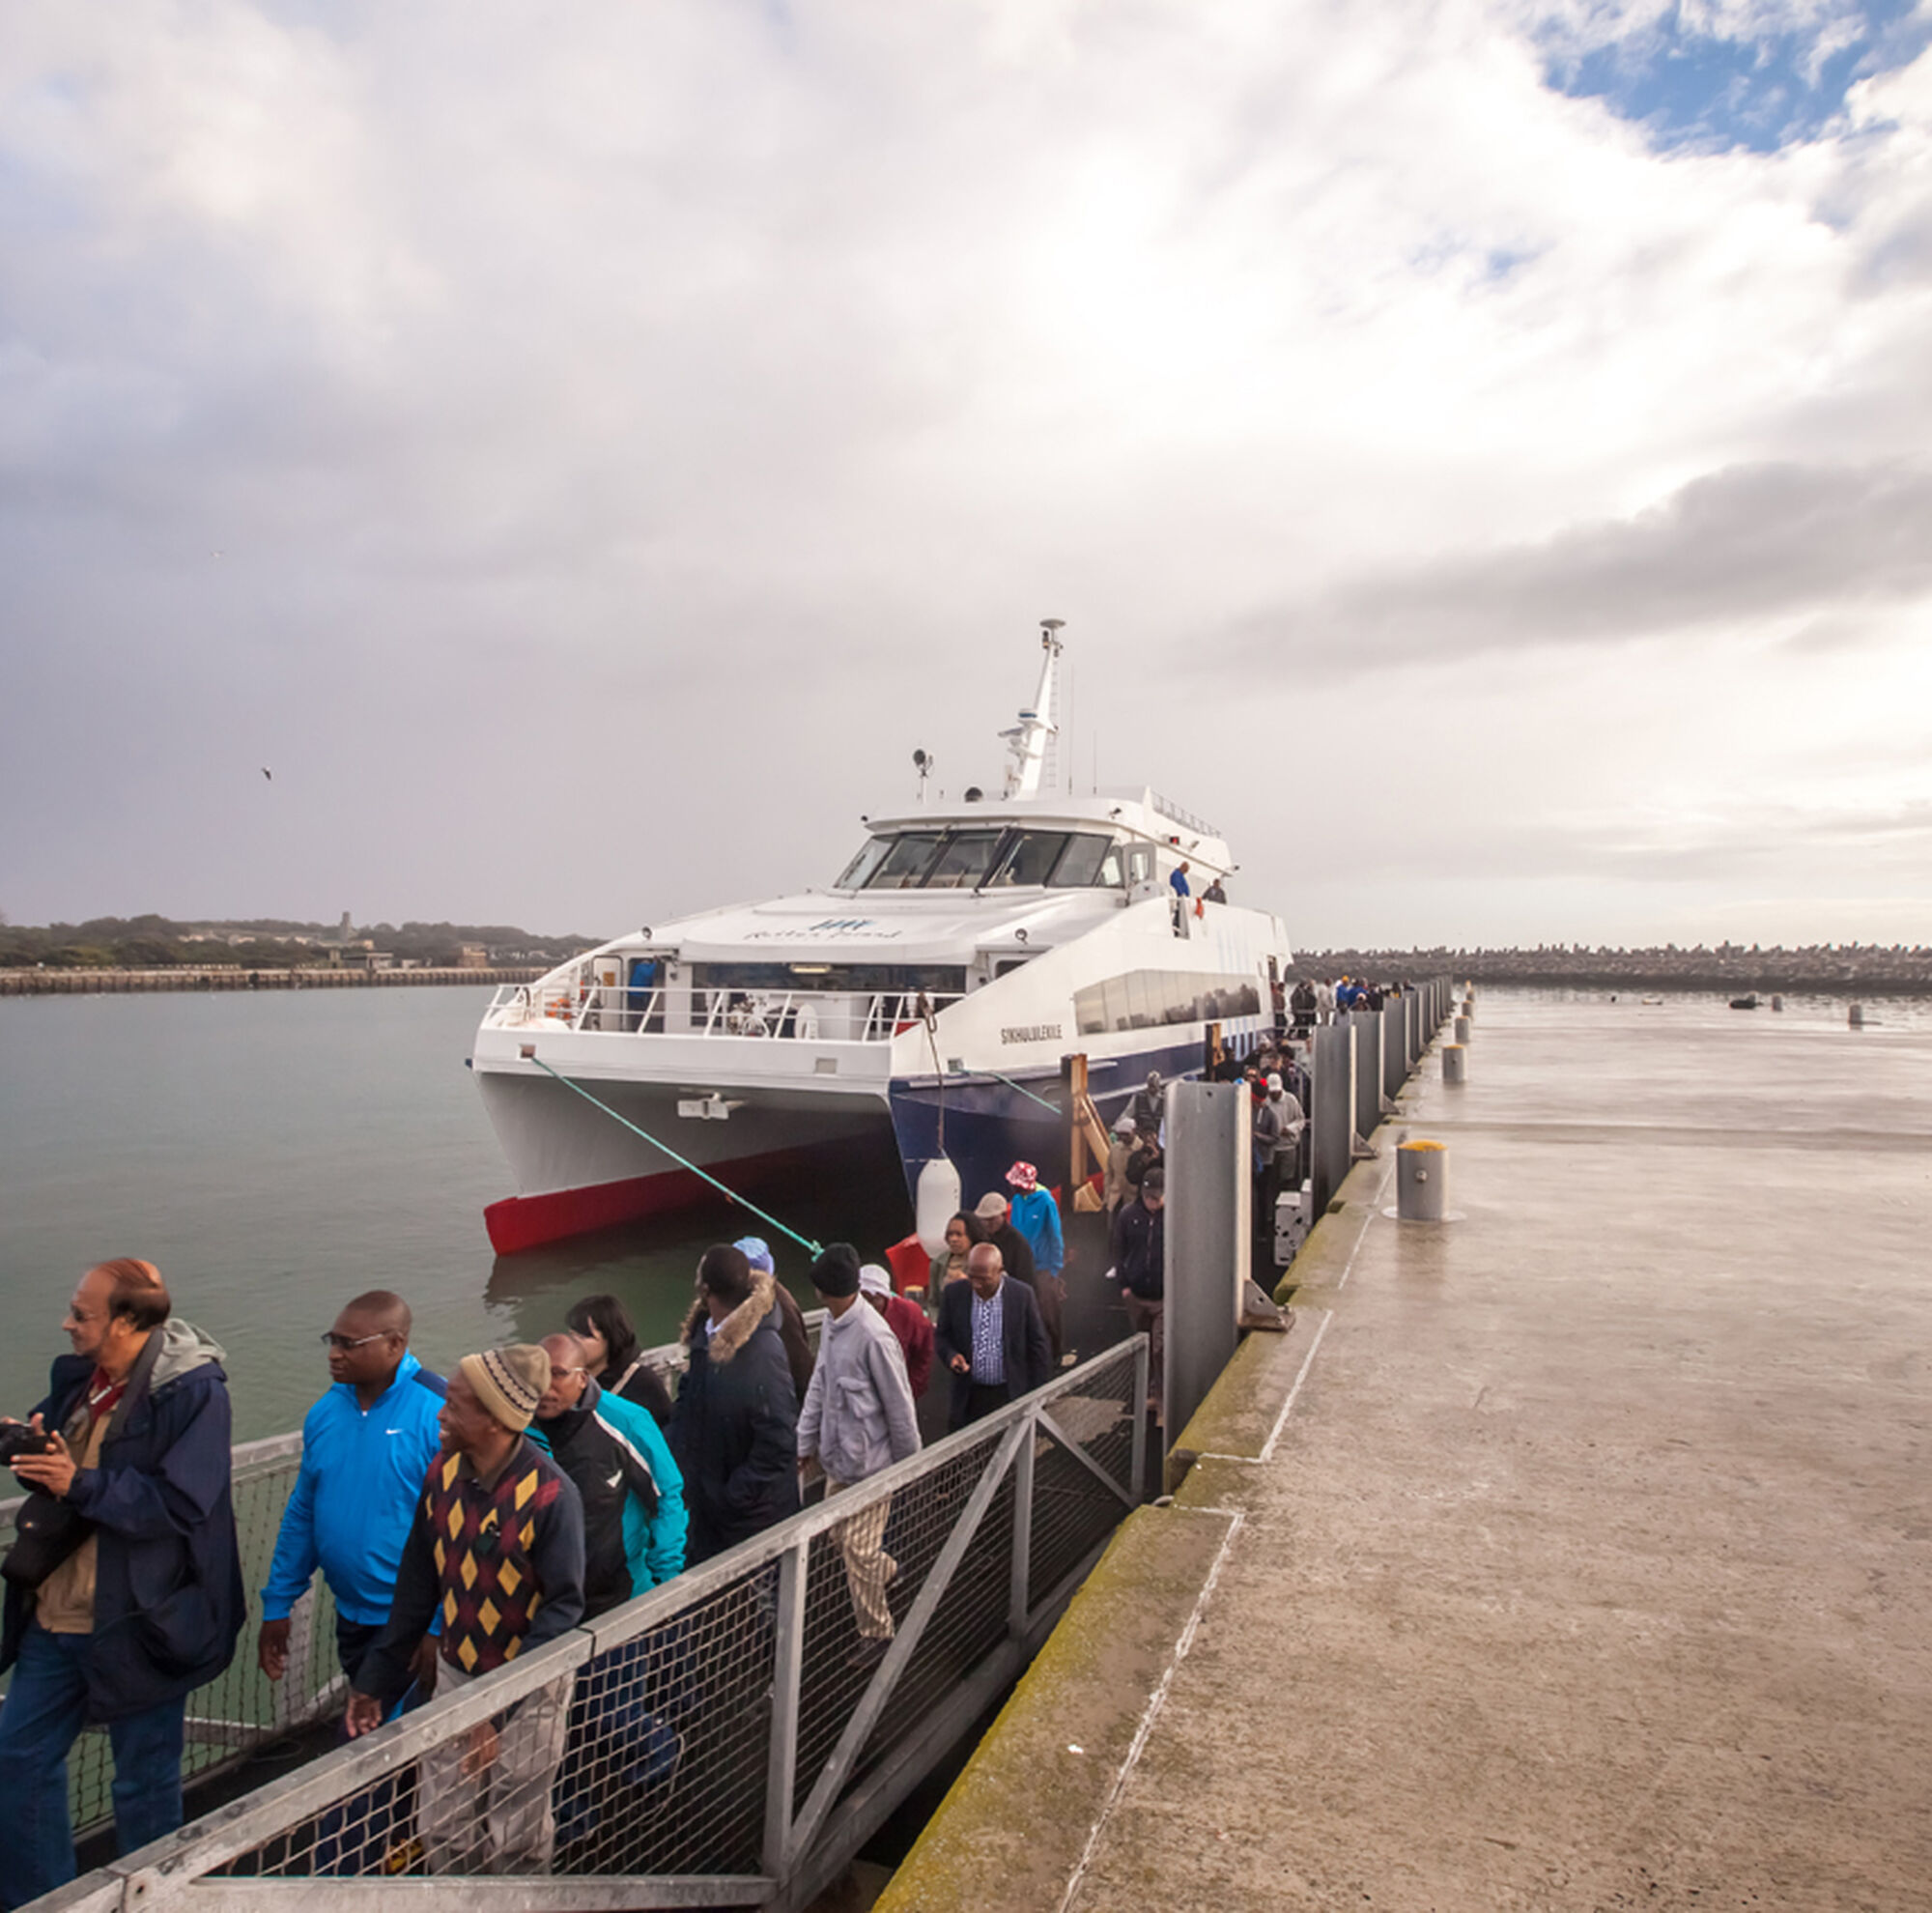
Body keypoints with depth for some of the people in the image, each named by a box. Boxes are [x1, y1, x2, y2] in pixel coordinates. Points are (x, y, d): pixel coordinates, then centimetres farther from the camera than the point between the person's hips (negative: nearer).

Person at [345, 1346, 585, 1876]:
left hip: (528, 1691, -5)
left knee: (516, 1840, 11)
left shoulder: (550, 1495, -25)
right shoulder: (443, 1474, -7)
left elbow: (562, 1608, -20)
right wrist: (377, 1680, 6)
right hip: (456, 1674, 5)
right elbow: (418, 1587, 4)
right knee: (441, 1831, 15)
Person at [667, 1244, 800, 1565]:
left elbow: (778, 1443, -25)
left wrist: (735, 1495, -19)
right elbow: (686, 1404, 12)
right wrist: (679, 1467, 5)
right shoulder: (705, 1338, -2)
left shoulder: (763, 1353, -28)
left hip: (751, 1515, -8)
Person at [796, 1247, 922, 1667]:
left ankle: (876, 1633, 21)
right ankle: (885, 1569, 50)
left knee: (858, 1550, 1)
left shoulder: (873, 1335, -27)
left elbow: (899, 1405, -18)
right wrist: (805, 1442, 8)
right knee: (839, 1534, 22)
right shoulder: (832, 1323, 0)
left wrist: (910, 1462, -9)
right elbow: (819, 1384, 8)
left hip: (869, 1463, -8)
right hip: (838, 1458, 8)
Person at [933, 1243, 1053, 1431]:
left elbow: (1038, 1346, 0)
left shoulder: (1022, 1295, -9)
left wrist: (1036, 1397, 1)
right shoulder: (954, 1294, -5)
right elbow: (941, 1336, 7)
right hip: (968, 1396, 1)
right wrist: (951, 1356, -15)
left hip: (1011, 1395, -1)